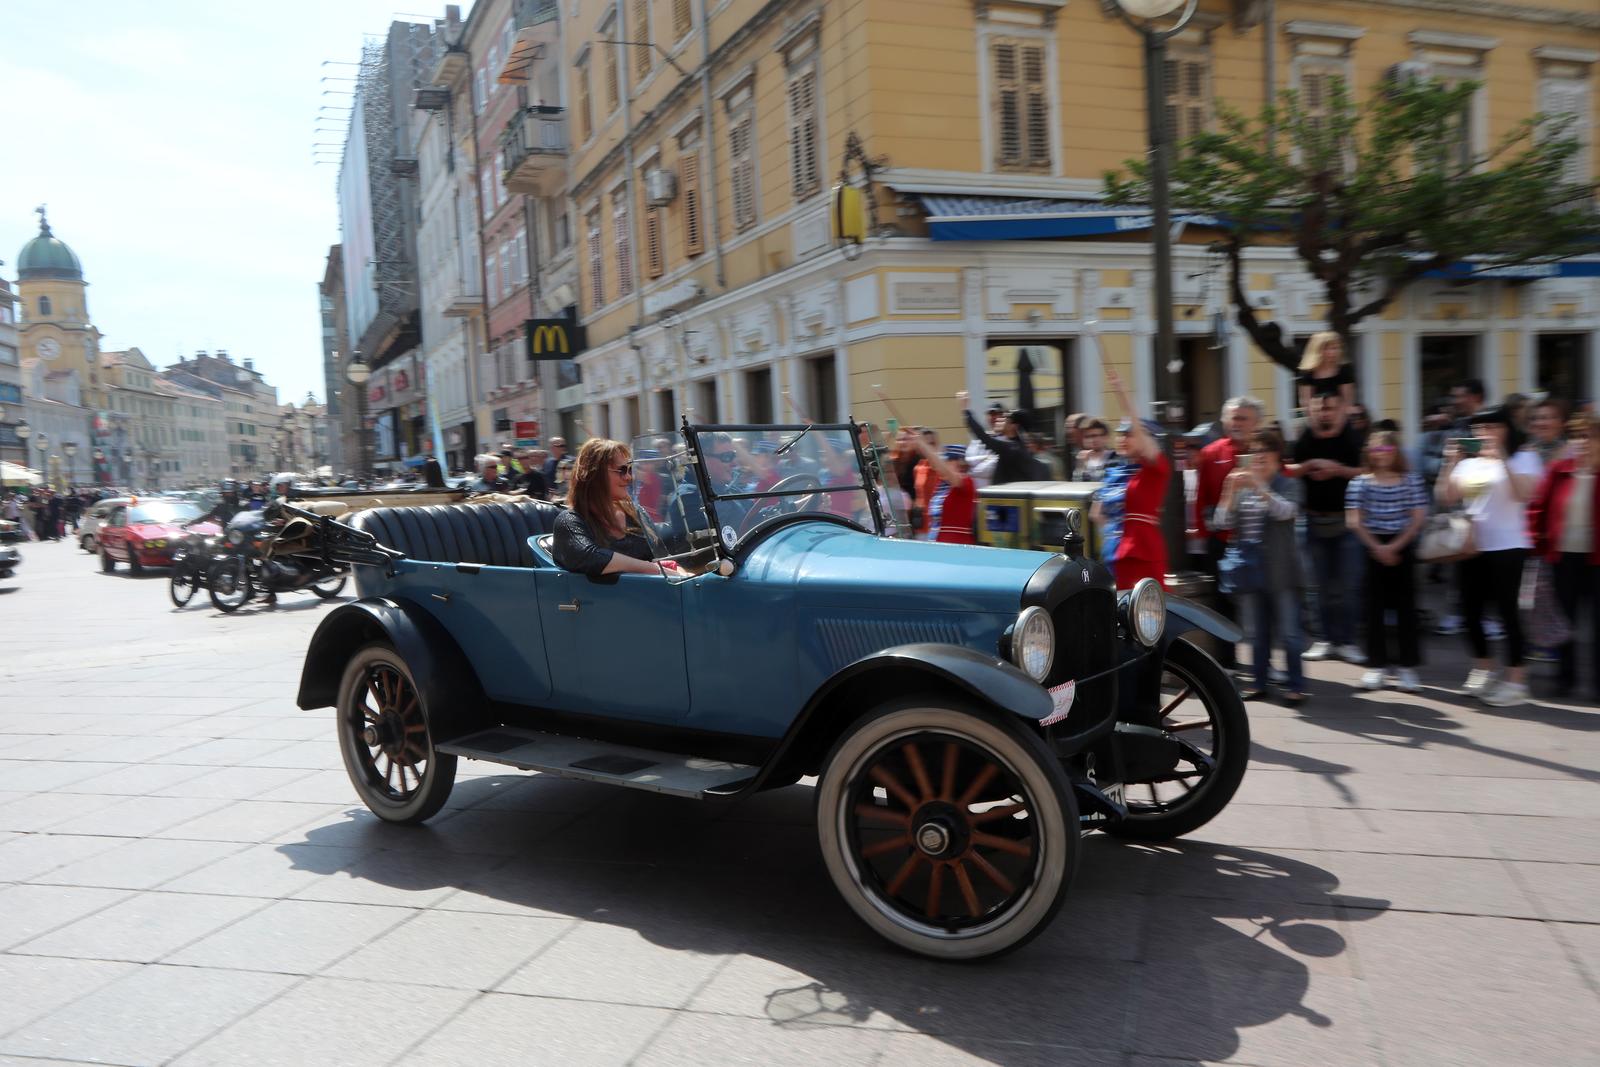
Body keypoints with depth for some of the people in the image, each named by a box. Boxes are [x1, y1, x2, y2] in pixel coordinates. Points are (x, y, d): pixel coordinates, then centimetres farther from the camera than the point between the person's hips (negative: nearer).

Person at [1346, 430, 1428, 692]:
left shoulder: (1411, 480, 0)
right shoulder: (1361, 483, 0)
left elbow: (1418, 519, -4)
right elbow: (1354, 521, -4)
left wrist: (1395, 547, -12)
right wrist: (1377, 547, -11)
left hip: (1403, 547, 0)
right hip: (1373, 548, 0)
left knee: (1406, 606, 2)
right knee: (1374, 607, 3)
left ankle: (1407, 666, 9)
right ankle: (1376, 666, 10)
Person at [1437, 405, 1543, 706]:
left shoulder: (1522, 457, -3)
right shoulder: (1468, 462, 12)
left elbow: (1523, 494, -20)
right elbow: (1447, 499, 3)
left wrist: (1501, 459, -27)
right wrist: (1451, 464, -8)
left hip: (1506, 546, -5)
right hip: (1471, 547, 6)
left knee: (1507, 610, -5)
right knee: (1471, 609, 9)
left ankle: (1516, 680, 2)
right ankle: (1483, 668, 26)